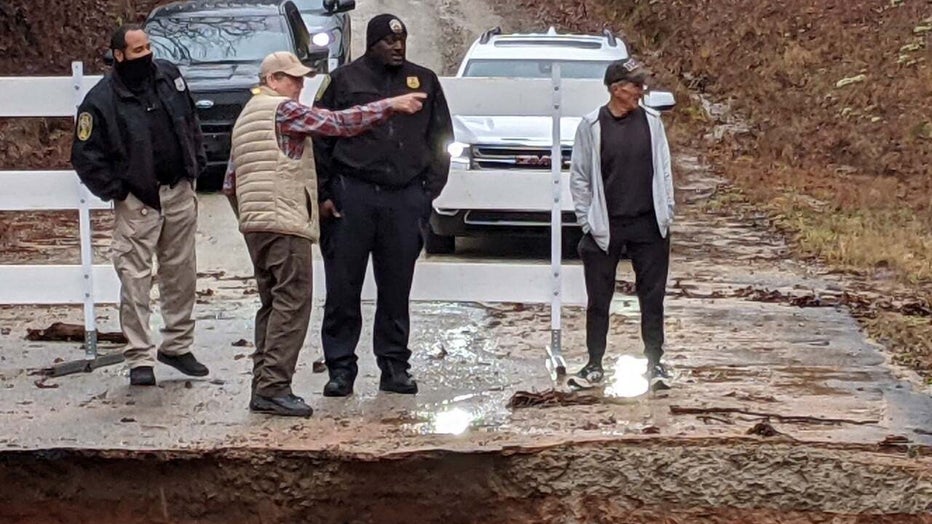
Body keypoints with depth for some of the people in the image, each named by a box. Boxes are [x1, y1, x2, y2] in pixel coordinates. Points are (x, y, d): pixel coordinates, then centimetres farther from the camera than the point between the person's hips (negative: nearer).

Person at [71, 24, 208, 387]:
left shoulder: (169, 77, 3)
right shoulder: (101, 100, -13)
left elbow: (190, 122, 17)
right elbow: (85, 156, -8)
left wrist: (196, 164, 11)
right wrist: (115, 192, -10)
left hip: (180, 193, 5)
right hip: (137, 202, -5)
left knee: (181, 272, 12)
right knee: (135, 279, -4)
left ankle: (177, 346, 26)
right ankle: (139, 359, 4)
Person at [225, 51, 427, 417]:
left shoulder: (245, 117, 23)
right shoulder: (283, 110, -6)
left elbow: (231, 184, 22)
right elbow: (339, 124, -14)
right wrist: (390, 106, -11)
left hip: (254, 225, 10)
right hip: (285, 223, -10)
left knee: (273, 304, 12)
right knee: (292, 304, -10)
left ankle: (263, 386, 11)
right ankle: (273, 388, -14)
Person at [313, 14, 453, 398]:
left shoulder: (424, 82, 11)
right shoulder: (345, 80, 5)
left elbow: (440, 139, 14)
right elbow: (321, 139, 4)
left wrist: (429, 189, 4)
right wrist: (324, 194, -3)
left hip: (405, 199, 2)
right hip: (351, 196, -2)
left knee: (396, 290, 7)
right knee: (343, 288, -1)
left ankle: (395, 367, 16)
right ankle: (340, 367, 7)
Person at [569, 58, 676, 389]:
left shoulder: (651, 121, 4)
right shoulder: (592, 125, -3)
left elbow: (663, 169, 9)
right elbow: (580, 176, 2)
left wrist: (666, 213, 4)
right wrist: (587, 221, -3)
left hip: (648, 225, 2)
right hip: (605, 227, -1)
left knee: (652, 296, 6)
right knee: (599, 298, 7)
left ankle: (654, 362, 16)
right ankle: (595, 362, 19)